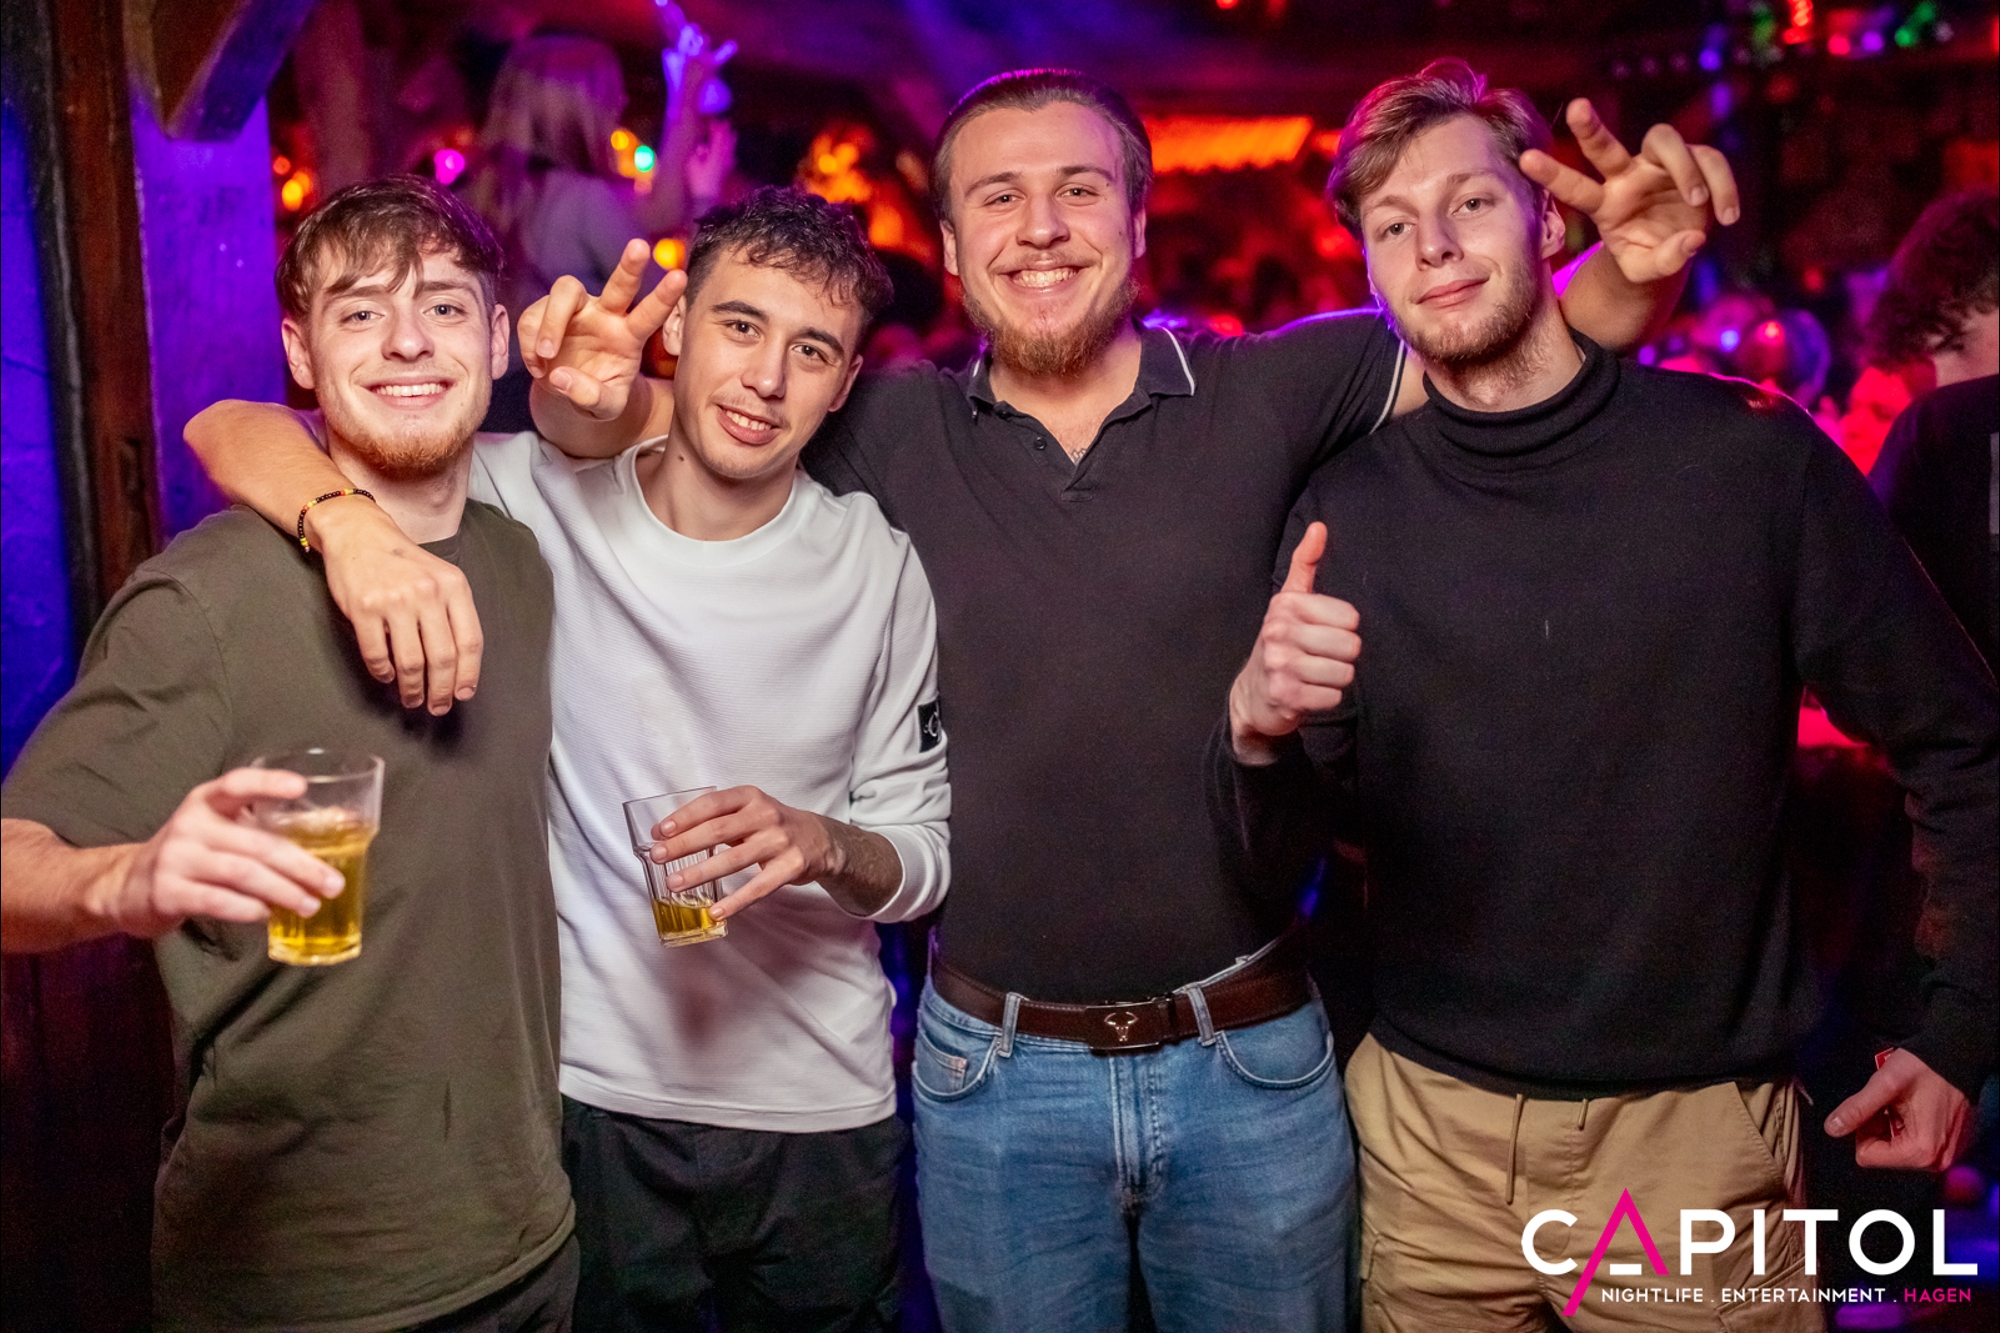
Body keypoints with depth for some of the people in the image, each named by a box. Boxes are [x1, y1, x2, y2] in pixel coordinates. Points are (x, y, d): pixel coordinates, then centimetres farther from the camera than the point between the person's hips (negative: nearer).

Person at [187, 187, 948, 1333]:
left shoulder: (878, 567, -6)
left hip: (822, 1110, 1)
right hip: (590, 1099, -1)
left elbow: (926, 851, -1)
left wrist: (825, 845, -24)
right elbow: (233, 433, -13)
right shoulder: (540, 498, -9)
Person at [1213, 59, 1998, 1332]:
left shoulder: (1755, 457, -10)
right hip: (1428, 1130, 2)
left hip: (1699, 1131, -1)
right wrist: (1258, 731, -27)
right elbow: (1274, 854, -6)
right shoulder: (1347, 513, -5)